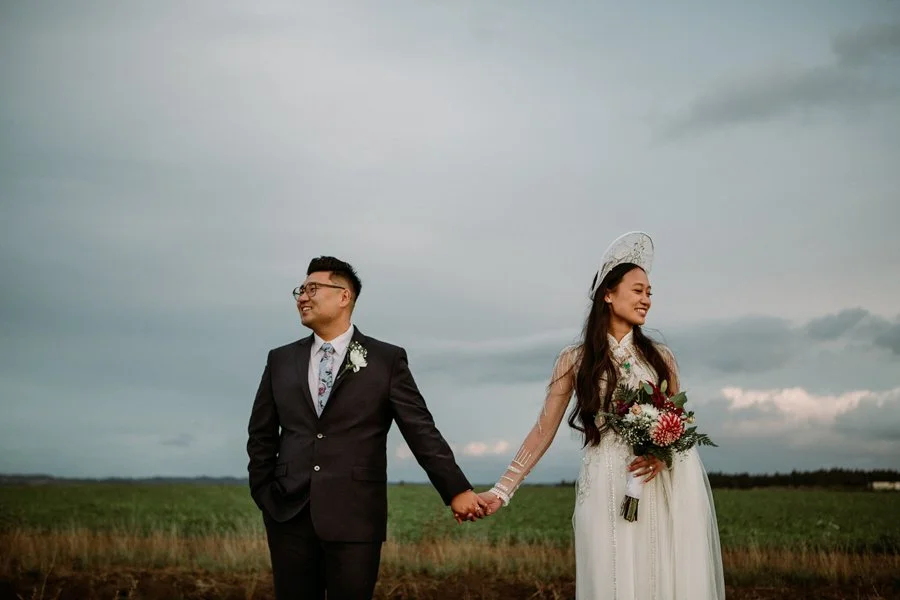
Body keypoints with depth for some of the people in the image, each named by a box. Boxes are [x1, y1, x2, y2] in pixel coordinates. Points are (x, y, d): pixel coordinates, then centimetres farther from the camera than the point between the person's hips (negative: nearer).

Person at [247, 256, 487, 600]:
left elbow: (421, 431, -1)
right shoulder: (280, 361, 11)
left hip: (355, 517, -3)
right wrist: (263, 493, 7)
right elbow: (261, 436, 16)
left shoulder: (387, 360, 2)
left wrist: (457, 490, -7)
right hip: (288, 514, 3)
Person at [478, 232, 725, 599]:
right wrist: (503, 490, -4)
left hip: (663, 488, 2)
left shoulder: (660, 357, 9)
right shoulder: (575, 360, 4)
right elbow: (544, 431, 3)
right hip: (607, 492, -2)